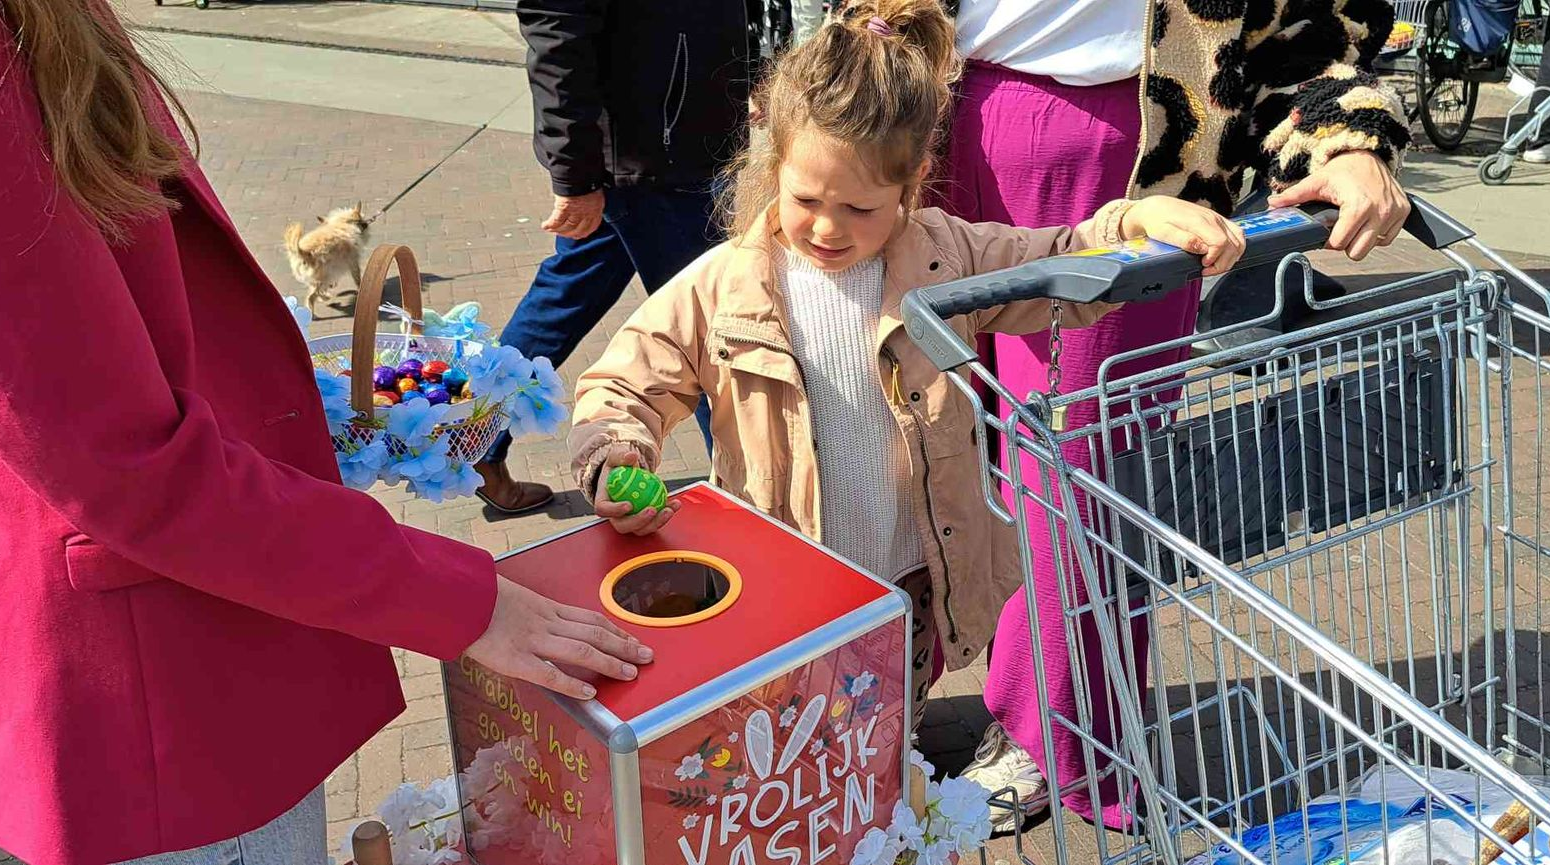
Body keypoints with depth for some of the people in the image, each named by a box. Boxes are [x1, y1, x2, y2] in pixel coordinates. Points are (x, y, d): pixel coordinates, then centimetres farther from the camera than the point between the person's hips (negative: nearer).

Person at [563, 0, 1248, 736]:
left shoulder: (945, 259, -6)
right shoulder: (720, 289, -10)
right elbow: (623, 388, -4)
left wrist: (1139, 220, -15)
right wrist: (615, 463, -25)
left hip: (912, 589, 2)